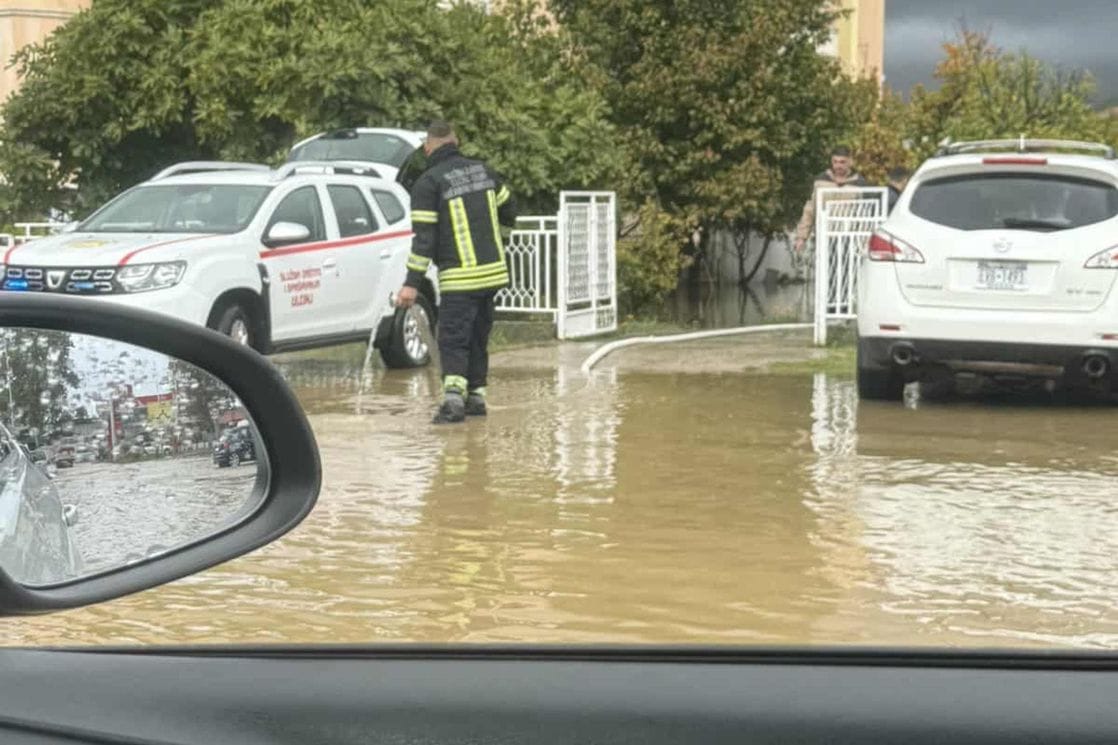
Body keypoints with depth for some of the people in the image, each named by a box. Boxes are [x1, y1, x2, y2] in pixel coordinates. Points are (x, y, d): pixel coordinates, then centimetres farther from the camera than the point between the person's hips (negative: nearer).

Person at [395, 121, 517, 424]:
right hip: (494, 271, 6)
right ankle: (476, 396, 21)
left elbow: (424, 237, -15)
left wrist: (412, 283, -14)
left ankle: (454, 397, -20)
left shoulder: (428, 183, -9)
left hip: (459, 278, -6)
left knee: (453, 339, -5)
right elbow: (509, 210, 21)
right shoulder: (482, 170, 8)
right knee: (478, 337, 16)